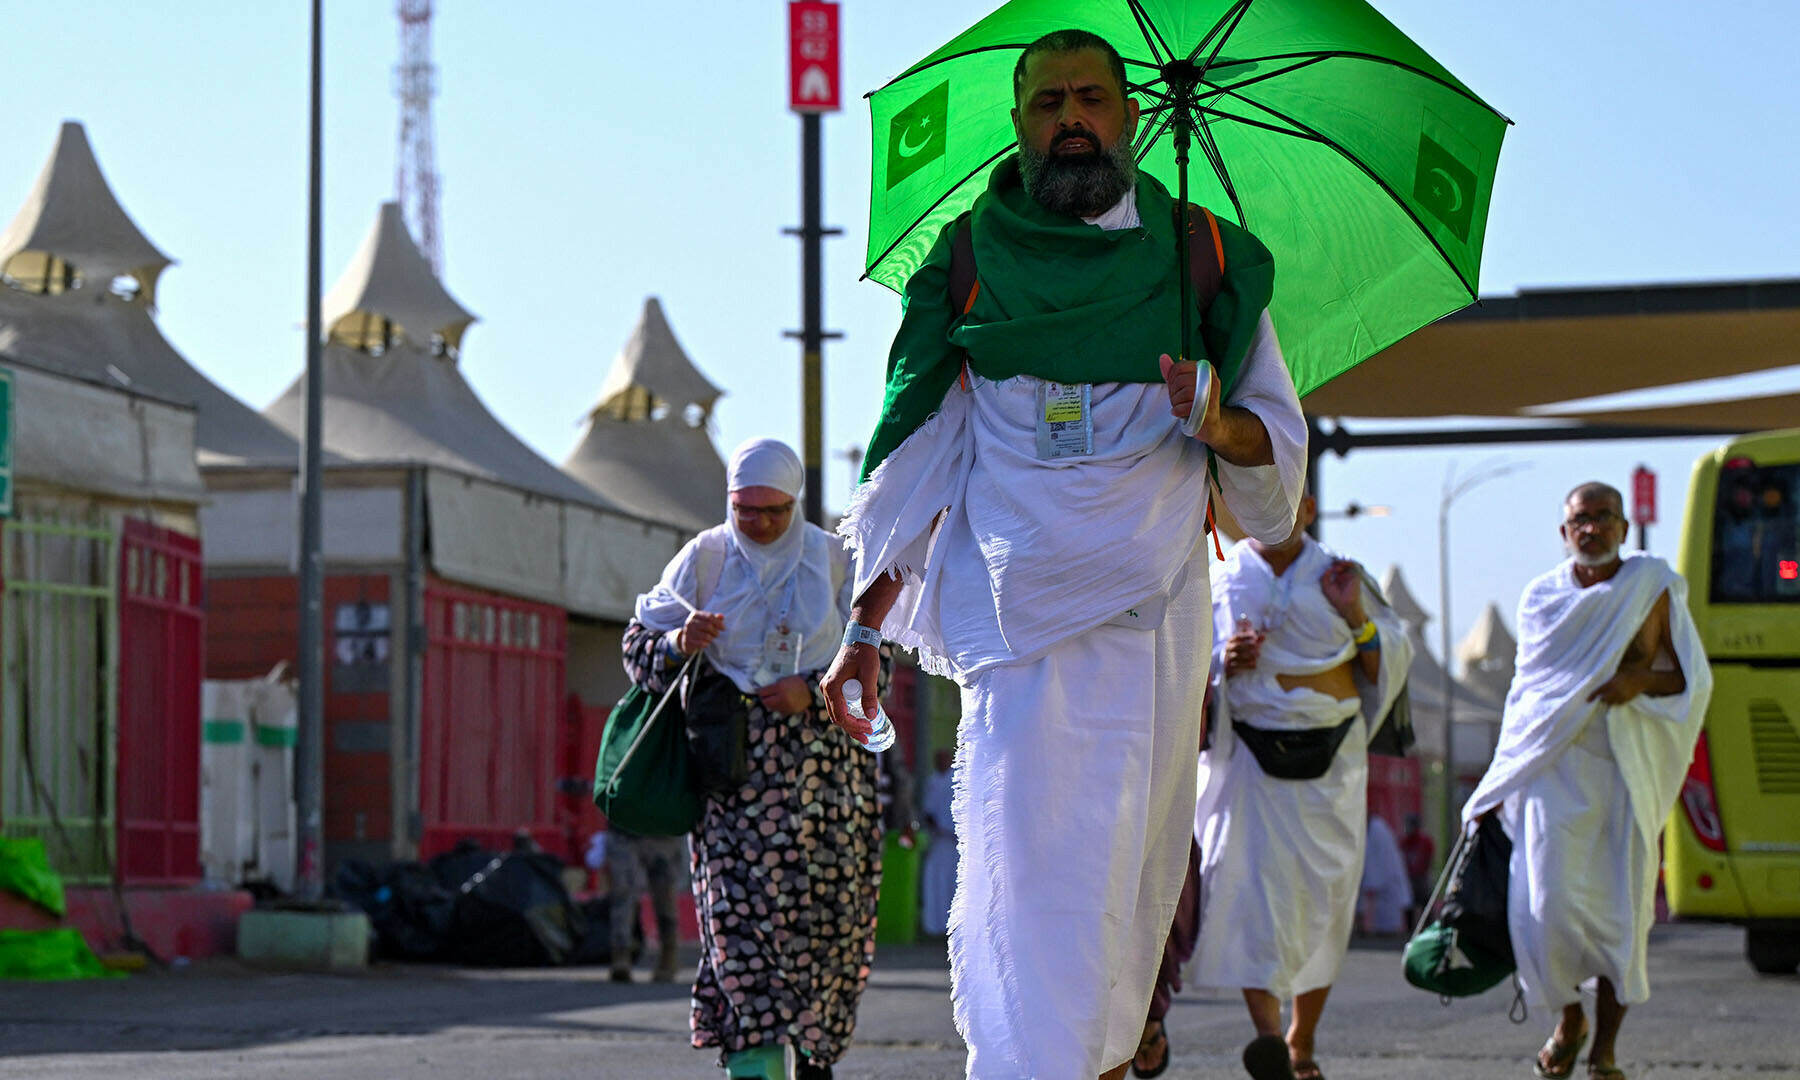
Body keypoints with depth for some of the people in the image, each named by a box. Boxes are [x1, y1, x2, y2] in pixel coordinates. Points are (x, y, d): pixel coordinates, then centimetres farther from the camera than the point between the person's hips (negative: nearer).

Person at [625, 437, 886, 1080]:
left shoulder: (832, 561, 7)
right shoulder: (704, 558, 8)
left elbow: (873, 665, 7)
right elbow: (640, 643, 11)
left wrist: (812, 691, -10)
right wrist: (680, 643, -11)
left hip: (822, 756, 1)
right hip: (731, 759, -1)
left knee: (822, 913, -2)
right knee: (740, 906, -14)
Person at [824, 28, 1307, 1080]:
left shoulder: (1206, 261, 11)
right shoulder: (968, 264, 10)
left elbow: (1281, 442, 11)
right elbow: (917, 462, 11)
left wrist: (1216, 422, -14)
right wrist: (867, 630, 4)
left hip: (1156, 610, 1)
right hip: (1015, 610, -1)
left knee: (1133, 865, 1)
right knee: (1024, 860, -15)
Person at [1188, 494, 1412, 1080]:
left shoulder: (1340, 576, 7)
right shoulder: (1220, 581, 4)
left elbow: (1391, 664, 9)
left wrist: (1356, 616, -8)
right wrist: (1223, 663, -11)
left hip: (1329, 755, 2)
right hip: (1246, 755, -2)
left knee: (1322, 899, 4)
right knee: (1248, 875, -20)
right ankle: (1266, 1030, -28)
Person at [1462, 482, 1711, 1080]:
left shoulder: (1654, 588, 3)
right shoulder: (1541, 597, 9)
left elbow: (1693, 678, 5)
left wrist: (1639, 678, -16)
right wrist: (1502, 781, 15)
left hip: (1627, 770, -1)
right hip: (1554, 767, 1)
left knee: (1621, 907, -3)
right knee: (1550, 901, -9)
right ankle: (1569, 1019, 17)